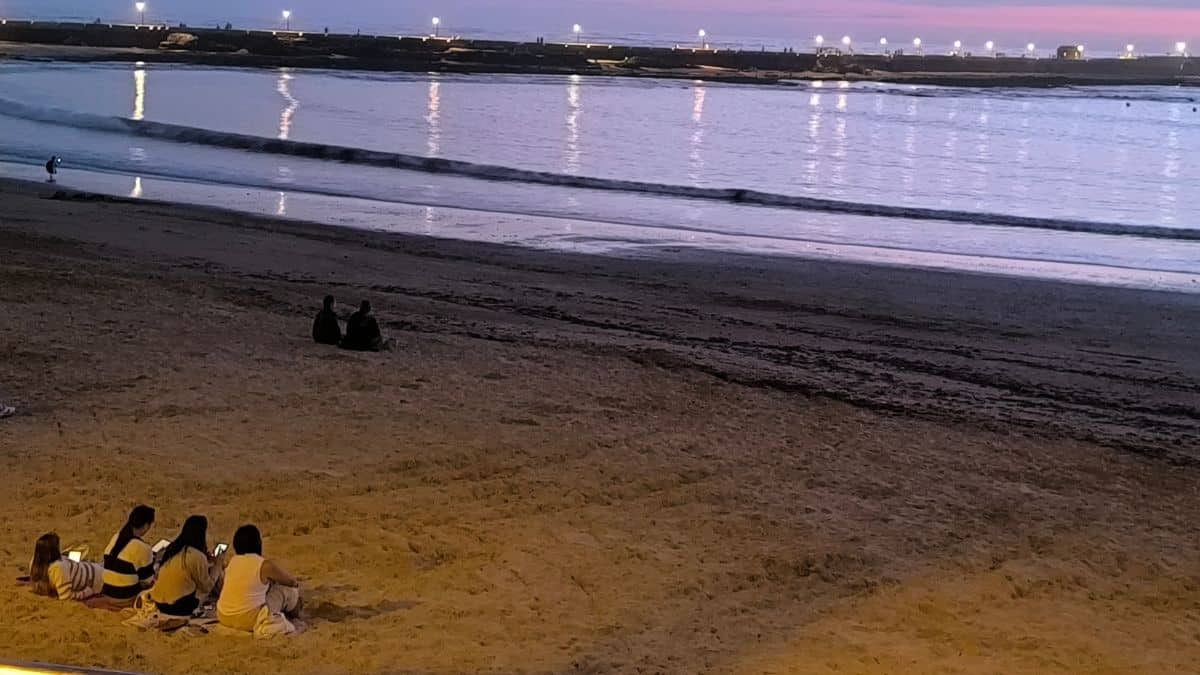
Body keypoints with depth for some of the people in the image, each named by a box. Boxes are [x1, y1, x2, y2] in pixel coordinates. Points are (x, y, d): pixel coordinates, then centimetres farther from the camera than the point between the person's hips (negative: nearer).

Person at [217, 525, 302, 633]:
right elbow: (292, 582, 6)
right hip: (248, 622, -6)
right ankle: (294, 617, 41)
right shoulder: (266, 566, -12)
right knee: (288, 589, 12)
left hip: (223, 619, 6)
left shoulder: (232, 561, 5)